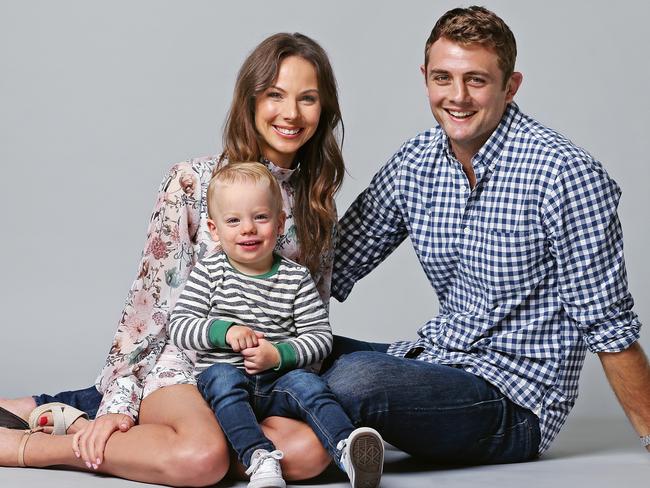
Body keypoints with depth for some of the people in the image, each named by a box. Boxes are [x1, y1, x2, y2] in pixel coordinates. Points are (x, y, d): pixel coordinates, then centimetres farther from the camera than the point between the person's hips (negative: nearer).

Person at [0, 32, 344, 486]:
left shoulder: (315, 201, 9)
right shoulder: (194, 182, -5)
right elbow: (152, 295, -7)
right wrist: (120, 401, -12)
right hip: (178, 360, -5)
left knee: (310, 451, -29)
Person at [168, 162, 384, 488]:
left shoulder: (296, 278, 4)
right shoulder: (208, 273, 4)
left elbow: (320, 337, 1)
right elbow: (178, 326, -2)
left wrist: (280, 355, -16)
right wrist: (224, 331, -18)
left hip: (277, 381, 1)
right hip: (222, 375, -1)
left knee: (306, 383, -27)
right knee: (224, 377, -32)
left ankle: (348, 451, -45)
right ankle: (259, 457, -46)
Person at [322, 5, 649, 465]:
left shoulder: (563, 174, -17)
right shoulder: (414, 163, 2)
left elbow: (607, 325, -13)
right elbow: (332, 269, 8)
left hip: (514, 397, -6)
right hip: (434, 358, 6)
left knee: (353, 378, -29)